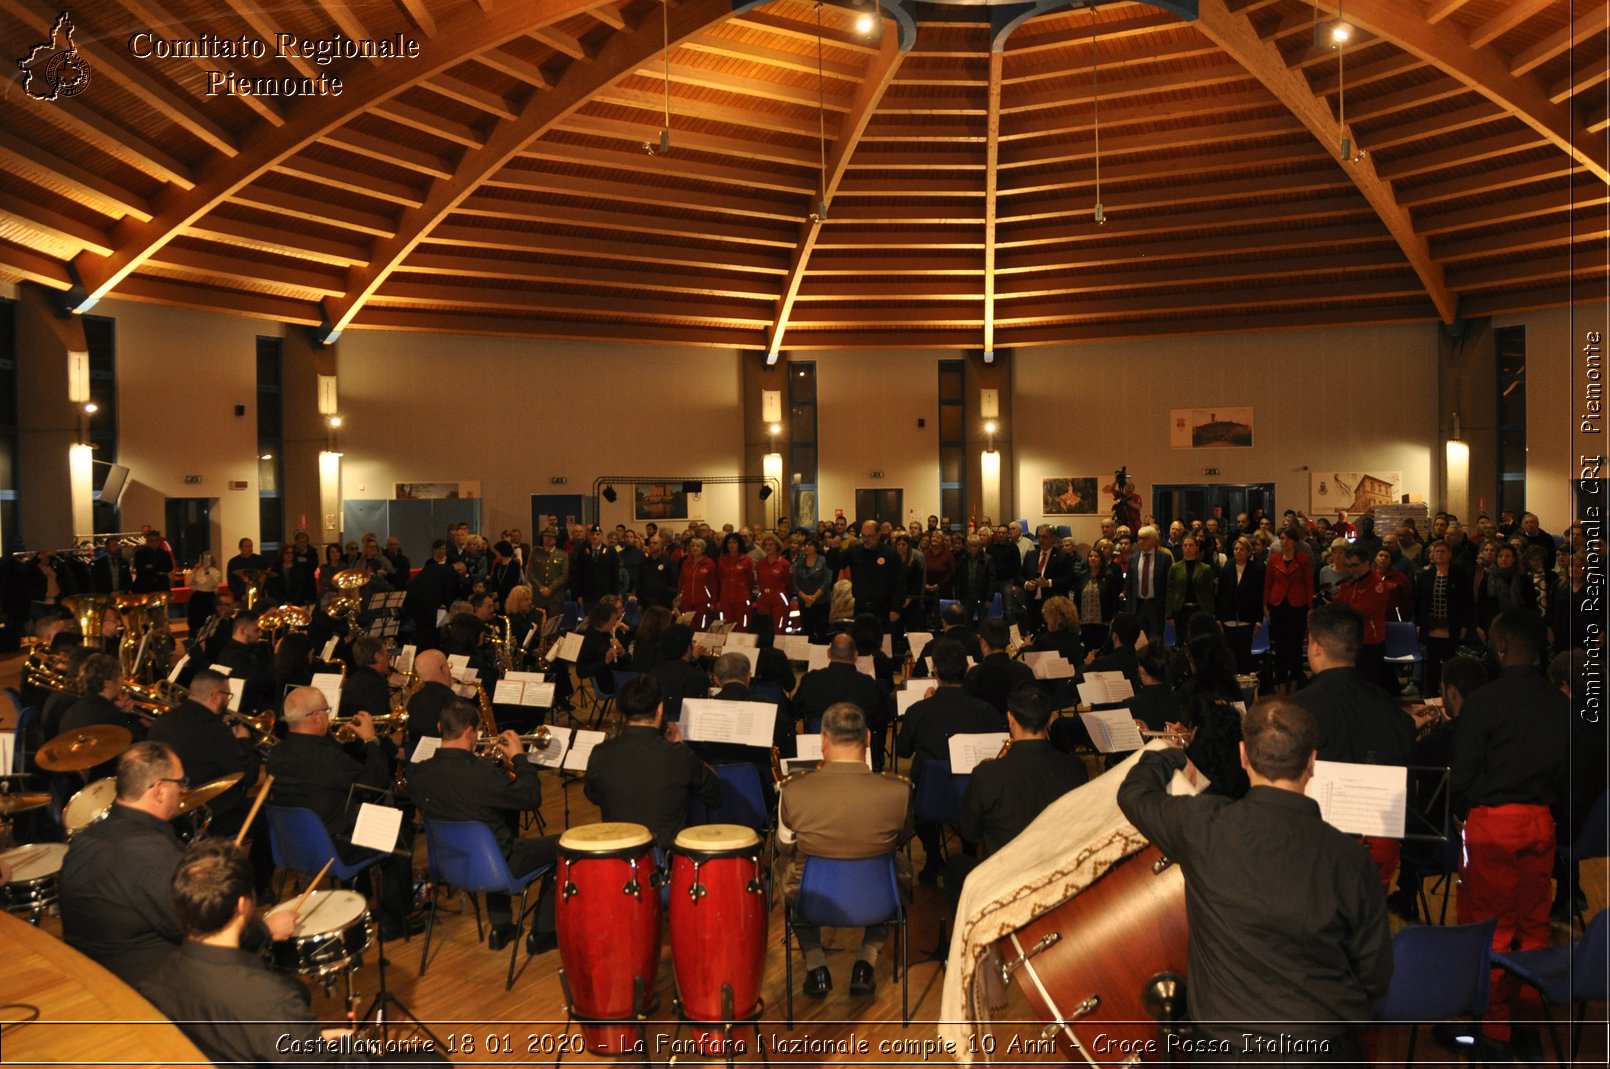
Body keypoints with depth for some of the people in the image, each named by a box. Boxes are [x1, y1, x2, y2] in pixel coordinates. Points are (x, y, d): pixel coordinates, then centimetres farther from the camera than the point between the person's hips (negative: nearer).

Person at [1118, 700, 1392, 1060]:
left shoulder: (1203, 827, -15)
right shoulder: (1349, 859, -14)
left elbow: (1133, 792, 6)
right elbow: (1376, 977, -3)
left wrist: (1171, 758, 25)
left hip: (1226, 1044, 0)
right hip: (1324, 1051, 0)